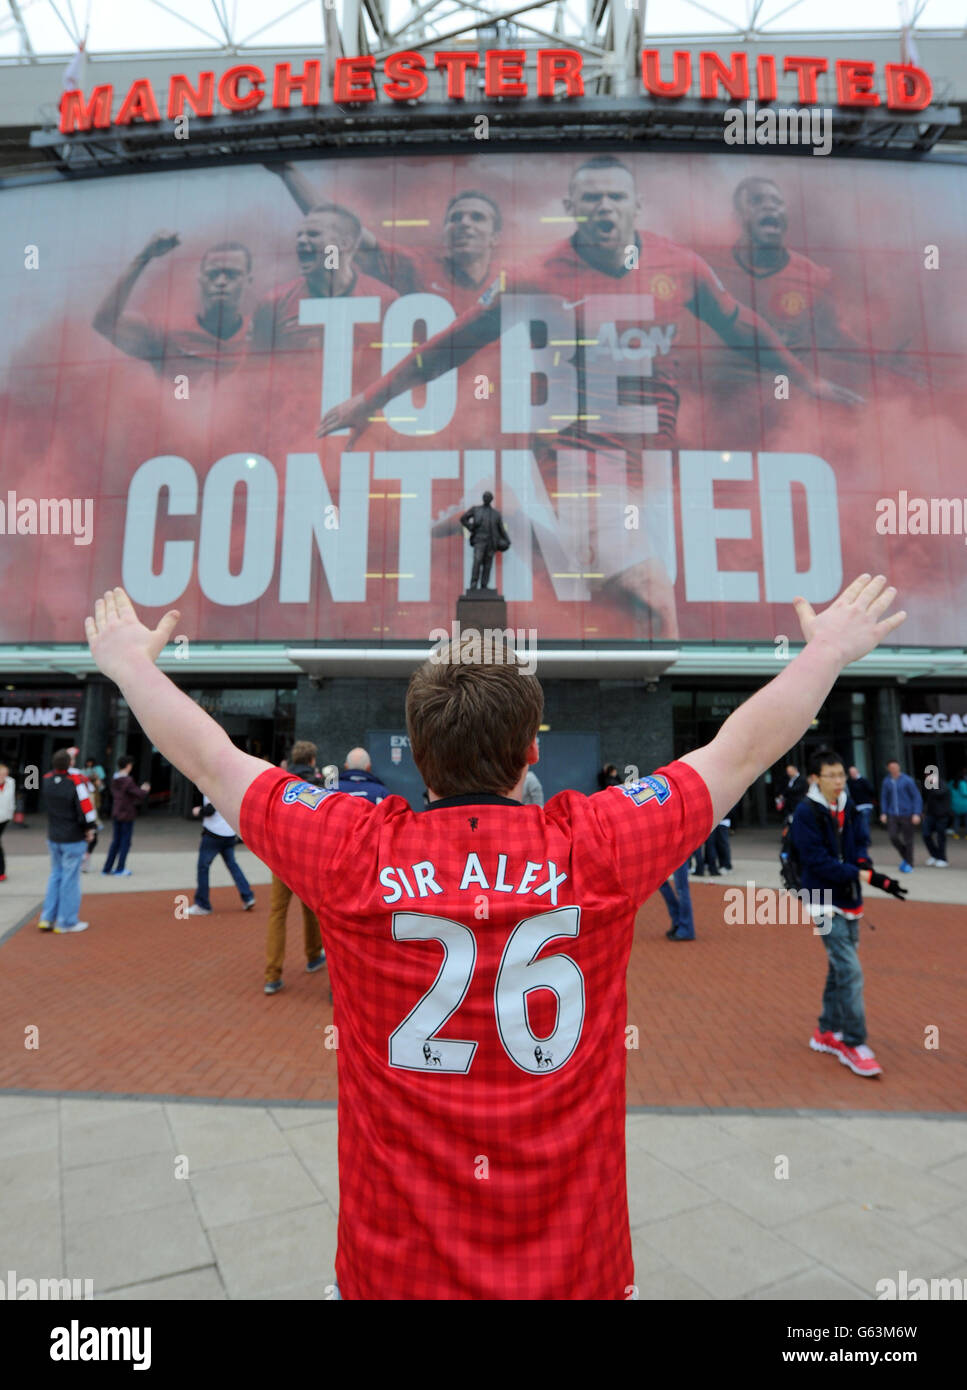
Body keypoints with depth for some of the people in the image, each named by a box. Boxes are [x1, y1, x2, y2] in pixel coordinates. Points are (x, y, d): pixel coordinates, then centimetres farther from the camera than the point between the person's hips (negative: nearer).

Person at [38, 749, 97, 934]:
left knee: (55, 875, 20)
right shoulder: (76, 782, -20)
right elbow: (86, 808, -19)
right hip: (73, 839, -6)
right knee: (70, 879, 3)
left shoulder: (46, 779, -4)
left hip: (53, 838, 6)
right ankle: (66, 923, 10)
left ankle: (46, 918, 22)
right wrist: (90, 828, -5)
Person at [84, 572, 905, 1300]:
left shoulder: (356, 855, -18)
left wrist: (131, 664, 12)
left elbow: (209, 757, -5)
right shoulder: (596, 850, -18)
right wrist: (828, 653, 11)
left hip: (393, 1264, 0)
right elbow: (743, 749, -5)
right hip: (574, 1262, 1)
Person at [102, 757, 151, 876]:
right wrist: (145, 789, 3)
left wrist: (140, 789, 13)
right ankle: (120, 869, 8)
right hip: (127, 815, -7)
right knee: (125, 841, 3)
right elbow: (140, 795, -20)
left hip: (116, 814, 7)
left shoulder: (114, 780, 4)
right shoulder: (128, 781, -19)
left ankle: (107, 868, 20)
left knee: (116, 840, 16)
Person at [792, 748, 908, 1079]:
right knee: (850, 970, -10)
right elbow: (817, 861, -19)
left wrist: (863, 865, -14)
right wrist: (865, 875, -23)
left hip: (850, 900, 7)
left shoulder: (848, 807, 5)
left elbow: (860, 844, 9)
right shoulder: (806, 812, -16)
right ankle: (853, 1043, 1)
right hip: (826, 903, -7)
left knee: (839, 968, 15)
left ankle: (827, 1032, 29)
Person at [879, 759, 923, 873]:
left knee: (908, 840, 3)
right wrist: (883, 813, 6)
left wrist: (916, 813, -12)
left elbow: (917, 797, -5)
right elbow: (884, 798, 13)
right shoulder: (886, 781, 4)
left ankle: (909, 864, 19)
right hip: (893, 815, 3)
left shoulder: (907, 780, -7)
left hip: (907, 815, -3)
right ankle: (905, 857, 17)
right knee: (893, 837, -8)